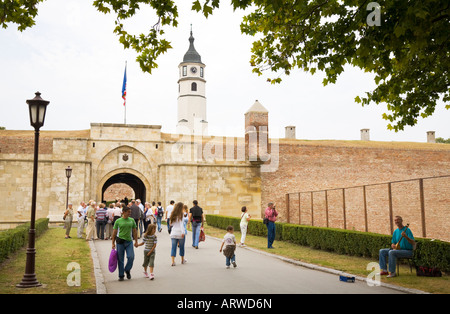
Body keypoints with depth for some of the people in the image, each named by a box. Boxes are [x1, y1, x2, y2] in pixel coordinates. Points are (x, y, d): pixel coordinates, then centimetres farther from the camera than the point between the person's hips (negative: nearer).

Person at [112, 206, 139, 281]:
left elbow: (134, 231, 12)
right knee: (120, 260, 4)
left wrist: (136, 241, 7)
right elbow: (114, 232, 3)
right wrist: (113, 243, 1)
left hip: (129, 241, 2)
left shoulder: (132, 220, 7)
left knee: (131, 257, -7)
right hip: (120, 241, -2)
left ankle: (127, 270, 20)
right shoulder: (118, 221, -1)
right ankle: (121, 275, 16)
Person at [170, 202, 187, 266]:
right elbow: (181, 224, -14)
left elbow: (172, 224, 10)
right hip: (180, 233, -4)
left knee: (173, 247, 1)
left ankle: (173, 261, -9)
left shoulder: (173, 214, 7)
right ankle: (182, 260, 26)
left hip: (173, 233, 4)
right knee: (181, 247, 12)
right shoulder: (180, 215, -9)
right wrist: (183, 232, -16)